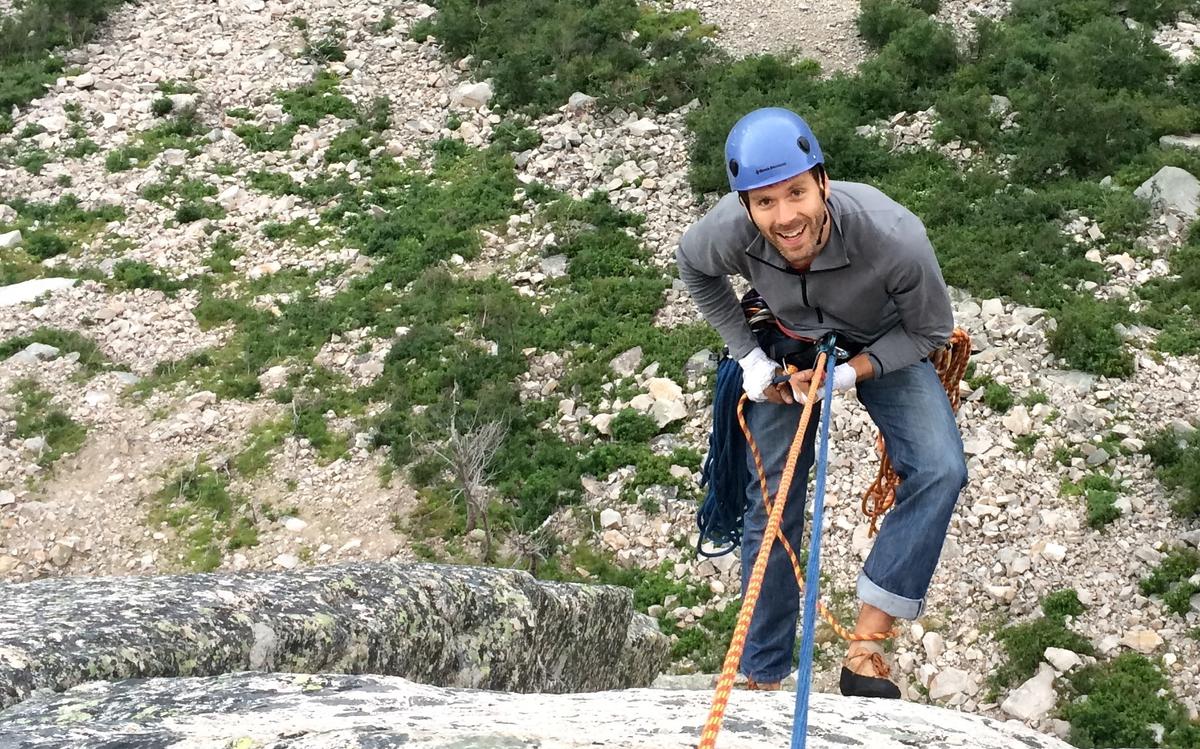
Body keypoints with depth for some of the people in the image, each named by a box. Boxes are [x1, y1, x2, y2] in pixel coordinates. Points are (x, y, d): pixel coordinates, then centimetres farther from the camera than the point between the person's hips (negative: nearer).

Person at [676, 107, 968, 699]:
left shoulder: (896, 239, -39)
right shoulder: (726, 232, -33)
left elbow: (932, 332, -18)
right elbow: (693, 269, -5)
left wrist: (851, 373, -30)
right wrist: (746, 354, -10)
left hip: (882, 345, -1)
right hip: (788, 345, 1)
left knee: (940, 472, -24)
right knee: (772, 503, 3)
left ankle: (865, 649, -16)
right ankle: (763, 677, 21)